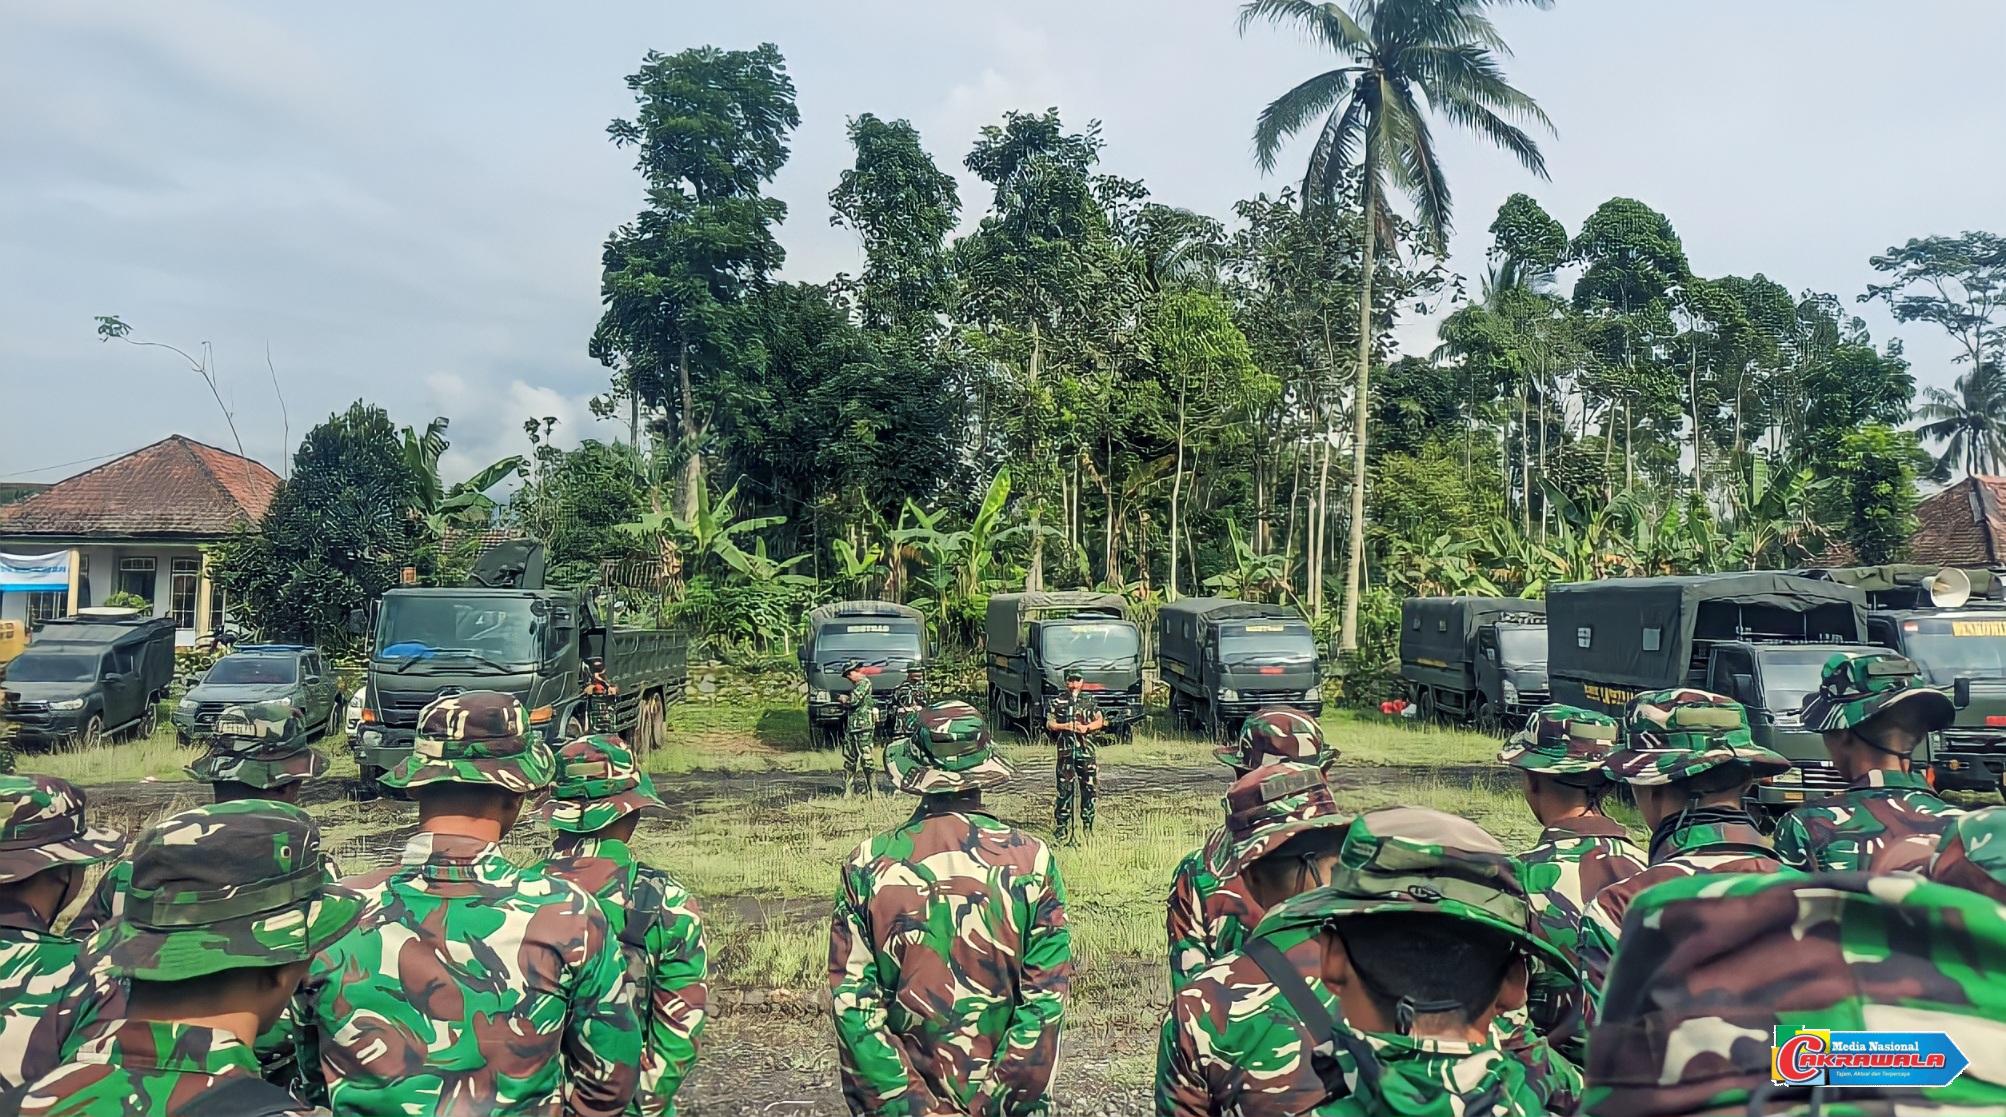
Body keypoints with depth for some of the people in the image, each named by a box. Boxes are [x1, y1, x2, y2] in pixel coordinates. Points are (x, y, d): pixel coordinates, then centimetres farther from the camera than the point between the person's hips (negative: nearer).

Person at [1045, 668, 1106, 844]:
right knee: (1065, 788, -1)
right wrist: (1065, 726, -13)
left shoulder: (1090, 701, 12)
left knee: (1090, 787, 2)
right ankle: (1062, 826, 5)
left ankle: (1087, 825, 11)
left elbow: (1100, 721, 6)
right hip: (1065, 750, -2)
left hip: (1087, 750, 2)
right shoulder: (1058, 702, 7)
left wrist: (1087, 727, -12)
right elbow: (1049, 724, 4)